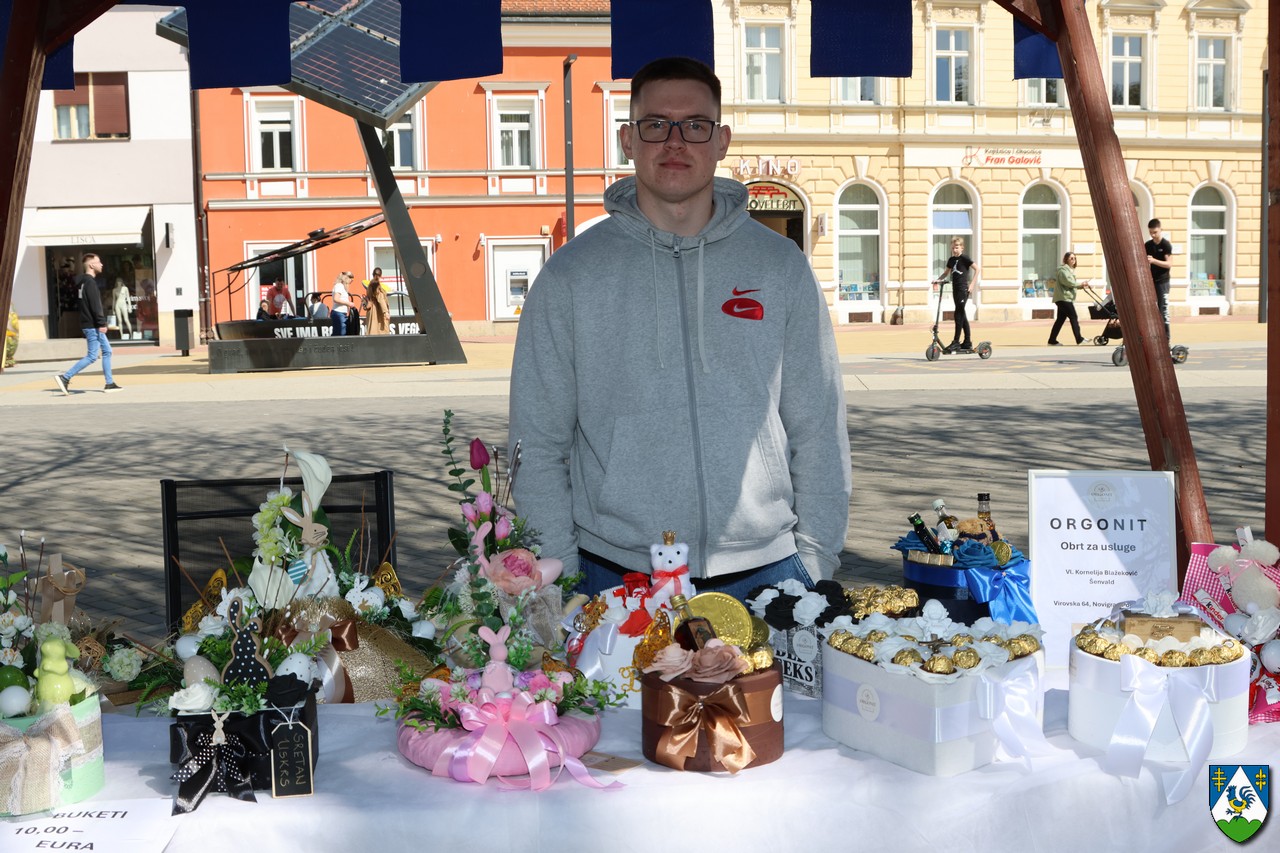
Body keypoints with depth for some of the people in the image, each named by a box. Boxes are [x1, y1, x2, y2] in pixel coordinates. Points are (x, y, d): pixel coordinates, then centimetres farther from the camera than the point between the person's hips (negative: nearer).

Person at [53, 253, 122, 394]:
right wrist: (101, 323, -23)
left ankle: (109, 383, 14)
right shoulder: (90, 282, -14)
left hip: (91, 325, 10)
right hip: (92, 325, -10)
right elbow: (95, 305, -22)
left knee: (107, 351, 13)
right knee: (92, 356, -9)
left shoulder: (83, 281, 17)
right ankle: (65, 377, -9)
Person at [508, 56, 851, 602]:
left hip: (766, 572, 1)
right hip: (615, 575, -1)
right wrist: (560, 579, -5)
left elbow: (819, 433, 7)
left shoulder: (780, 266, 5)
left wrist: (815, 563, 1)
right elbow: (538, 444, 2)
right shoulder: (571, 275, 1)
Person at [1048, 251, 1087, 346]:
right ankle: (1079, 340, -8)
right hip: (1063, 298, -10)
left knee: (1061, 319, 9)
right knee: (1073, 317, -10)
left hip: (1065, 298, 10)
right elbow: (1068, 282, -20)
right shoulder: (1063, 270, -10)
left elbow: (1072, 284, 19)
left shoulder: (1070, 270, 22)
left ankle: (1052, 341, 11)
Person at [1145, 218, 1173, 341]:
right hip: (1150, 281, 5)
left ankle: (1166, 338, -3)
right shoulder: (1148, 245, 8)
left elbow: (1169, 264, -14)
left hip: (1162, 282, -5)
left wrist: (1154, 261, -26)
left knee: (1163, 310, -6)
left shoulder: (1166, 245, -7)